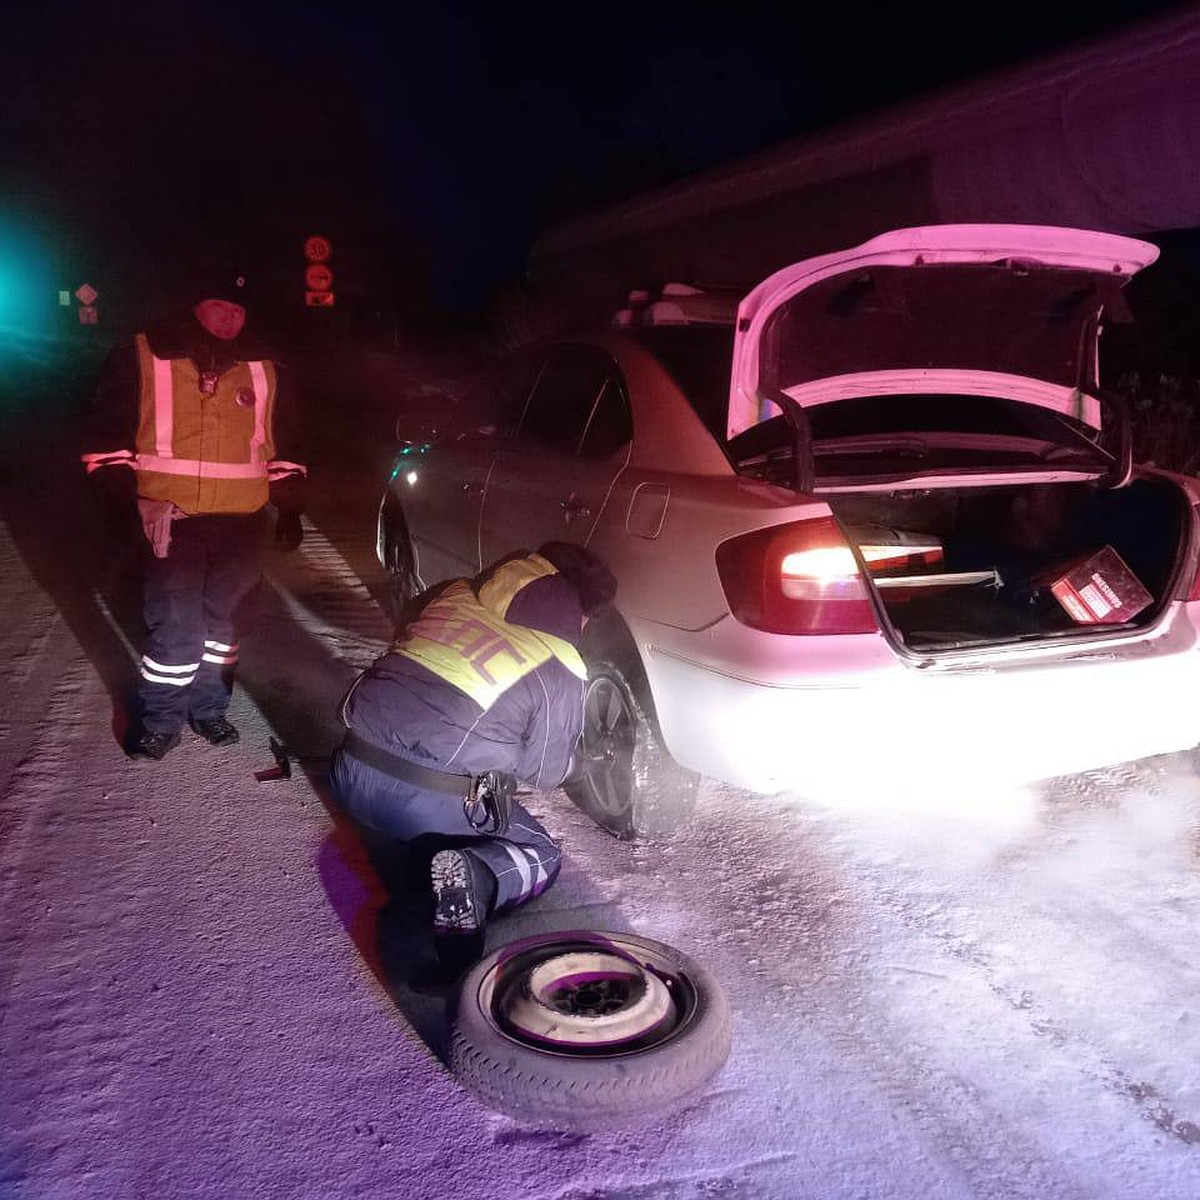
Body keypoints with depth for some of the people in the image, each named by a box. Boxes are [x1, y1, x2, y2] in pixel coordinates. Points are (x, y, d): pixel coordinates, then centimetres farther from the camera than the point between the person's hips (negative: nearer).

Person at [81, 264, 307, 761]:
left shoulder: (264, 370, 11)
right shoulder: (142, 358, 1)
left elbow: (283, 446, 18)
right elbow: (108, 435, 3)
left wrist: (289, 507, 13)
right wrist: (123, 493, -6)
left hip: (239, 521, 4)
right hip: (169, 519, -3)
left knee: (220, 618, 11)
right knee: (174, 622, -7)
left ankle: (209, 707, 27)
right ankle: (159, 720, 10)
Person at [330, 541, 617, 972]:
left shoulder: (454, 595, 11)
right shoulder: (559, 669, -3)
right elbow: (545, 772, 7)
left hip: (351, 775, 6)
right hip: (433, 803, -5)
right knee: (541, 856, 15)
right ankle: (473, 876, -15)